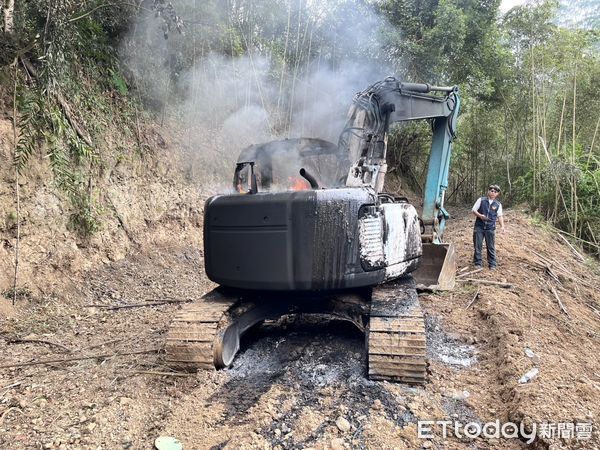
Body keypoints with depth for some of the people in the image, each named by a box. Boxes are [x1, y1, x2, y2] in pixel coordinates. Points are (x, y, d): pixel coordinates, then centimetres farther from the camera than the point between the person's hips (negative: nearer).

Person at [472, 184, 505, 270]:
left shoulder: (498, 204, 5)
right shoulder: (481, 200, 0)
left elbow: (499, 216, 6)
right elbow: (474, 210, 2)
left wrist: (502, 226, -8)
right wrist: (480, 215, -17)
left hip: (490, 228, 1)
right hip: (479, 227, -1)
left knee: (491, 247, 5)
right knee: (477, 246, 4)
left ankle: (492, 264, 15)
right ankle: (478, 263, 14)